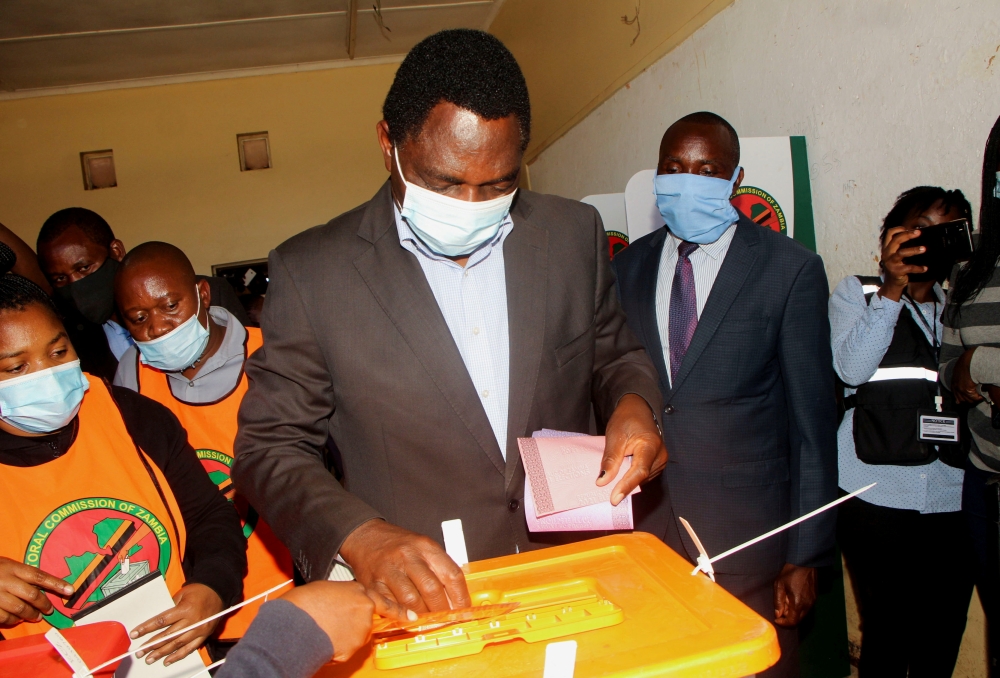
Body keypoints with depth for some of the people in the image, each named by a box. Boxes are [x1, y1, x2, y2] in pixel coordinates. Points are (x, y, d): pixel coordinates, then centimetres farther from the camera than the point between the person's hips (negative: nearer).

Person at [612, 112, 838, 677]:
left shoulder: (791, 268, -5)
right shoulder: (628, 267, 5)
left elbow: (812, 420, -5)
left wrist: (806, 556, -6)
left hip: (748, 534, -3)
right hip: (642, 524, 3)